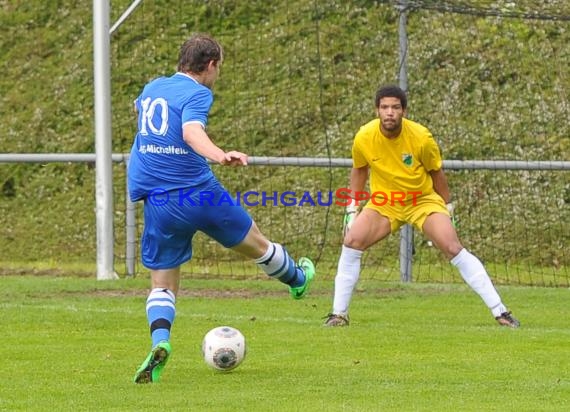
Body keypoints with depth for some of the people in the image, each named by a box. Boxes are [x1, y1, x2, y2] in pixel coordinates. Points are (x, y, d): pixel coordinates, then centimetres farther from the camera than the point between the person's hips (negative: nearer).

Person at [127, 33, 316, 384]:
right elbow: (192, 132, -29)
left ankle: (160, 340, -20)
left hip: (158, 203, 5)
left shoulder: (152, 88, 13)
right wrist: (220, 156, -46)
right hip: (200, 192, -4)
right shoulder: (197, 93, -8)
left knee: (162, 284, 8)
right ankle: (297, 279, 48)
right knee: (255, 243, 23)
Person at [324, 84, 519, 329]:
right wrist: (351, 208, 2)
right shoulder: (364, 138, -17)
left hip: (424, 200, -2)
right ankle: (339, 314, -6)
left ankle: (499, 312, -12)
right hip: (384, 203, 2)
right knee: (351, 242, -18)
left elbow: (436, 173, -4)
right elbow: (359, 170, 5)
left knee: (454, 249, -17)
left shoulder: (421, 137, -21)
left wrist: (448, 208, 4)